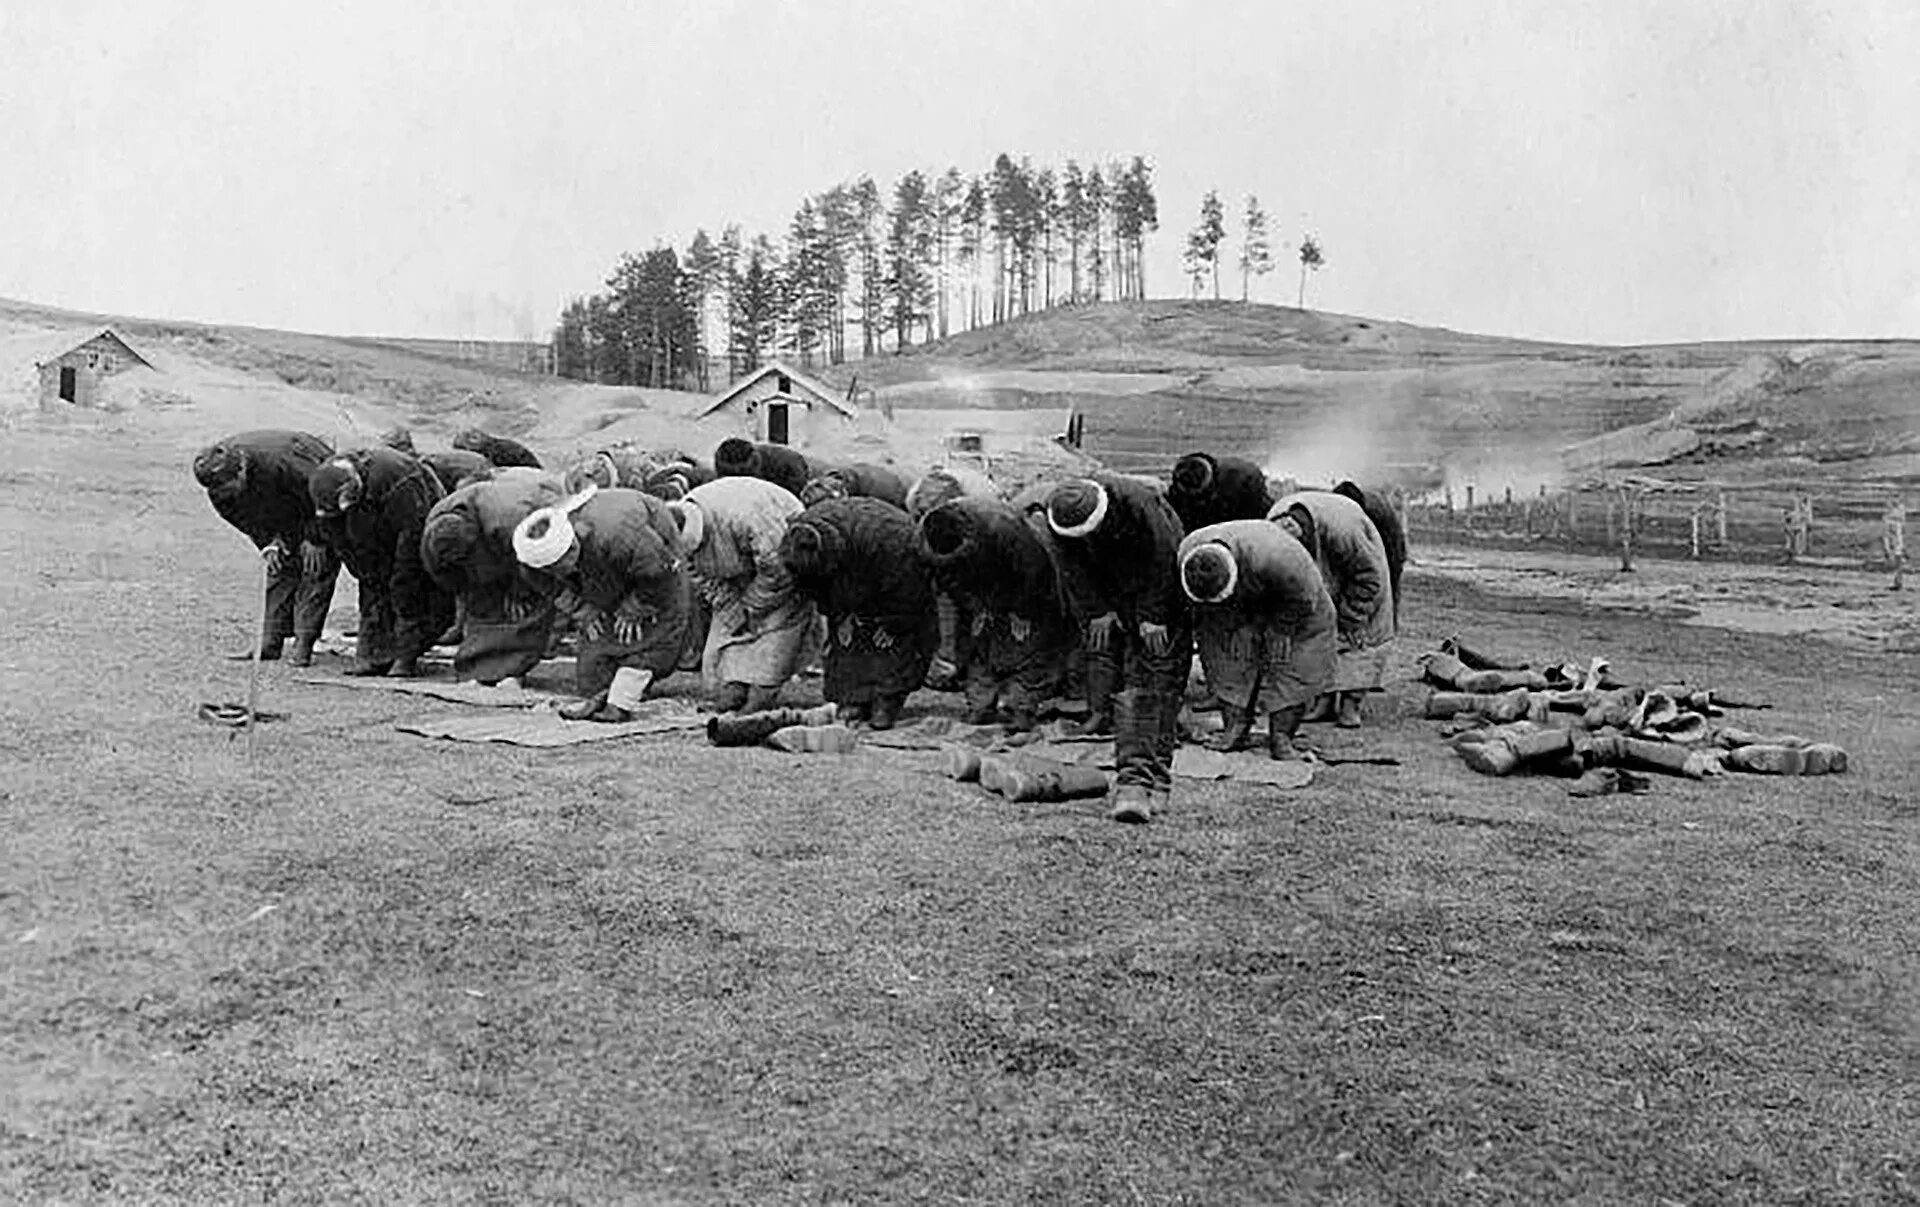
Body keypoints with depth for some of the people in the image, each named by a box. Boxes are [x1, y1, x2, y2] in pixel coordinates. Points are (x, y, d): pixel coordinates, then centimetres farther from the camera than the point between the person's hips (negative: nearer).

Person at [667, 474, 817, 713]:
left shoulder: (747, 516, -40)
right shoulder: (681, 525, -15)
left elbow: (776, 570, -31)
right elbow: (703, 576, -3)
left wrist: (750, 608, -18)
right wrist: (732, 610, -12)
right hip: (741, 571, 7)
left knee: (777, 621, -16)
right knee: (728, 621, -4)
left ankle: (763, 689, -16)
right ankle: (733, 684, -5)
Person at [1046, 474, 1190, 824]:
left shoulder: (1139, 503, -32)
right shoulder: (1060, 519, -18)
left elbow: (1162, 562, -22)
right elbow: (1074, 571, -6)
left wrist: (1152, 618, -17)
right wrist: (1096, 612, -12)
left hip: (1157, 596, -4)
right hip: (1108, 596, 4)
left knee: (1159, 682, -11)